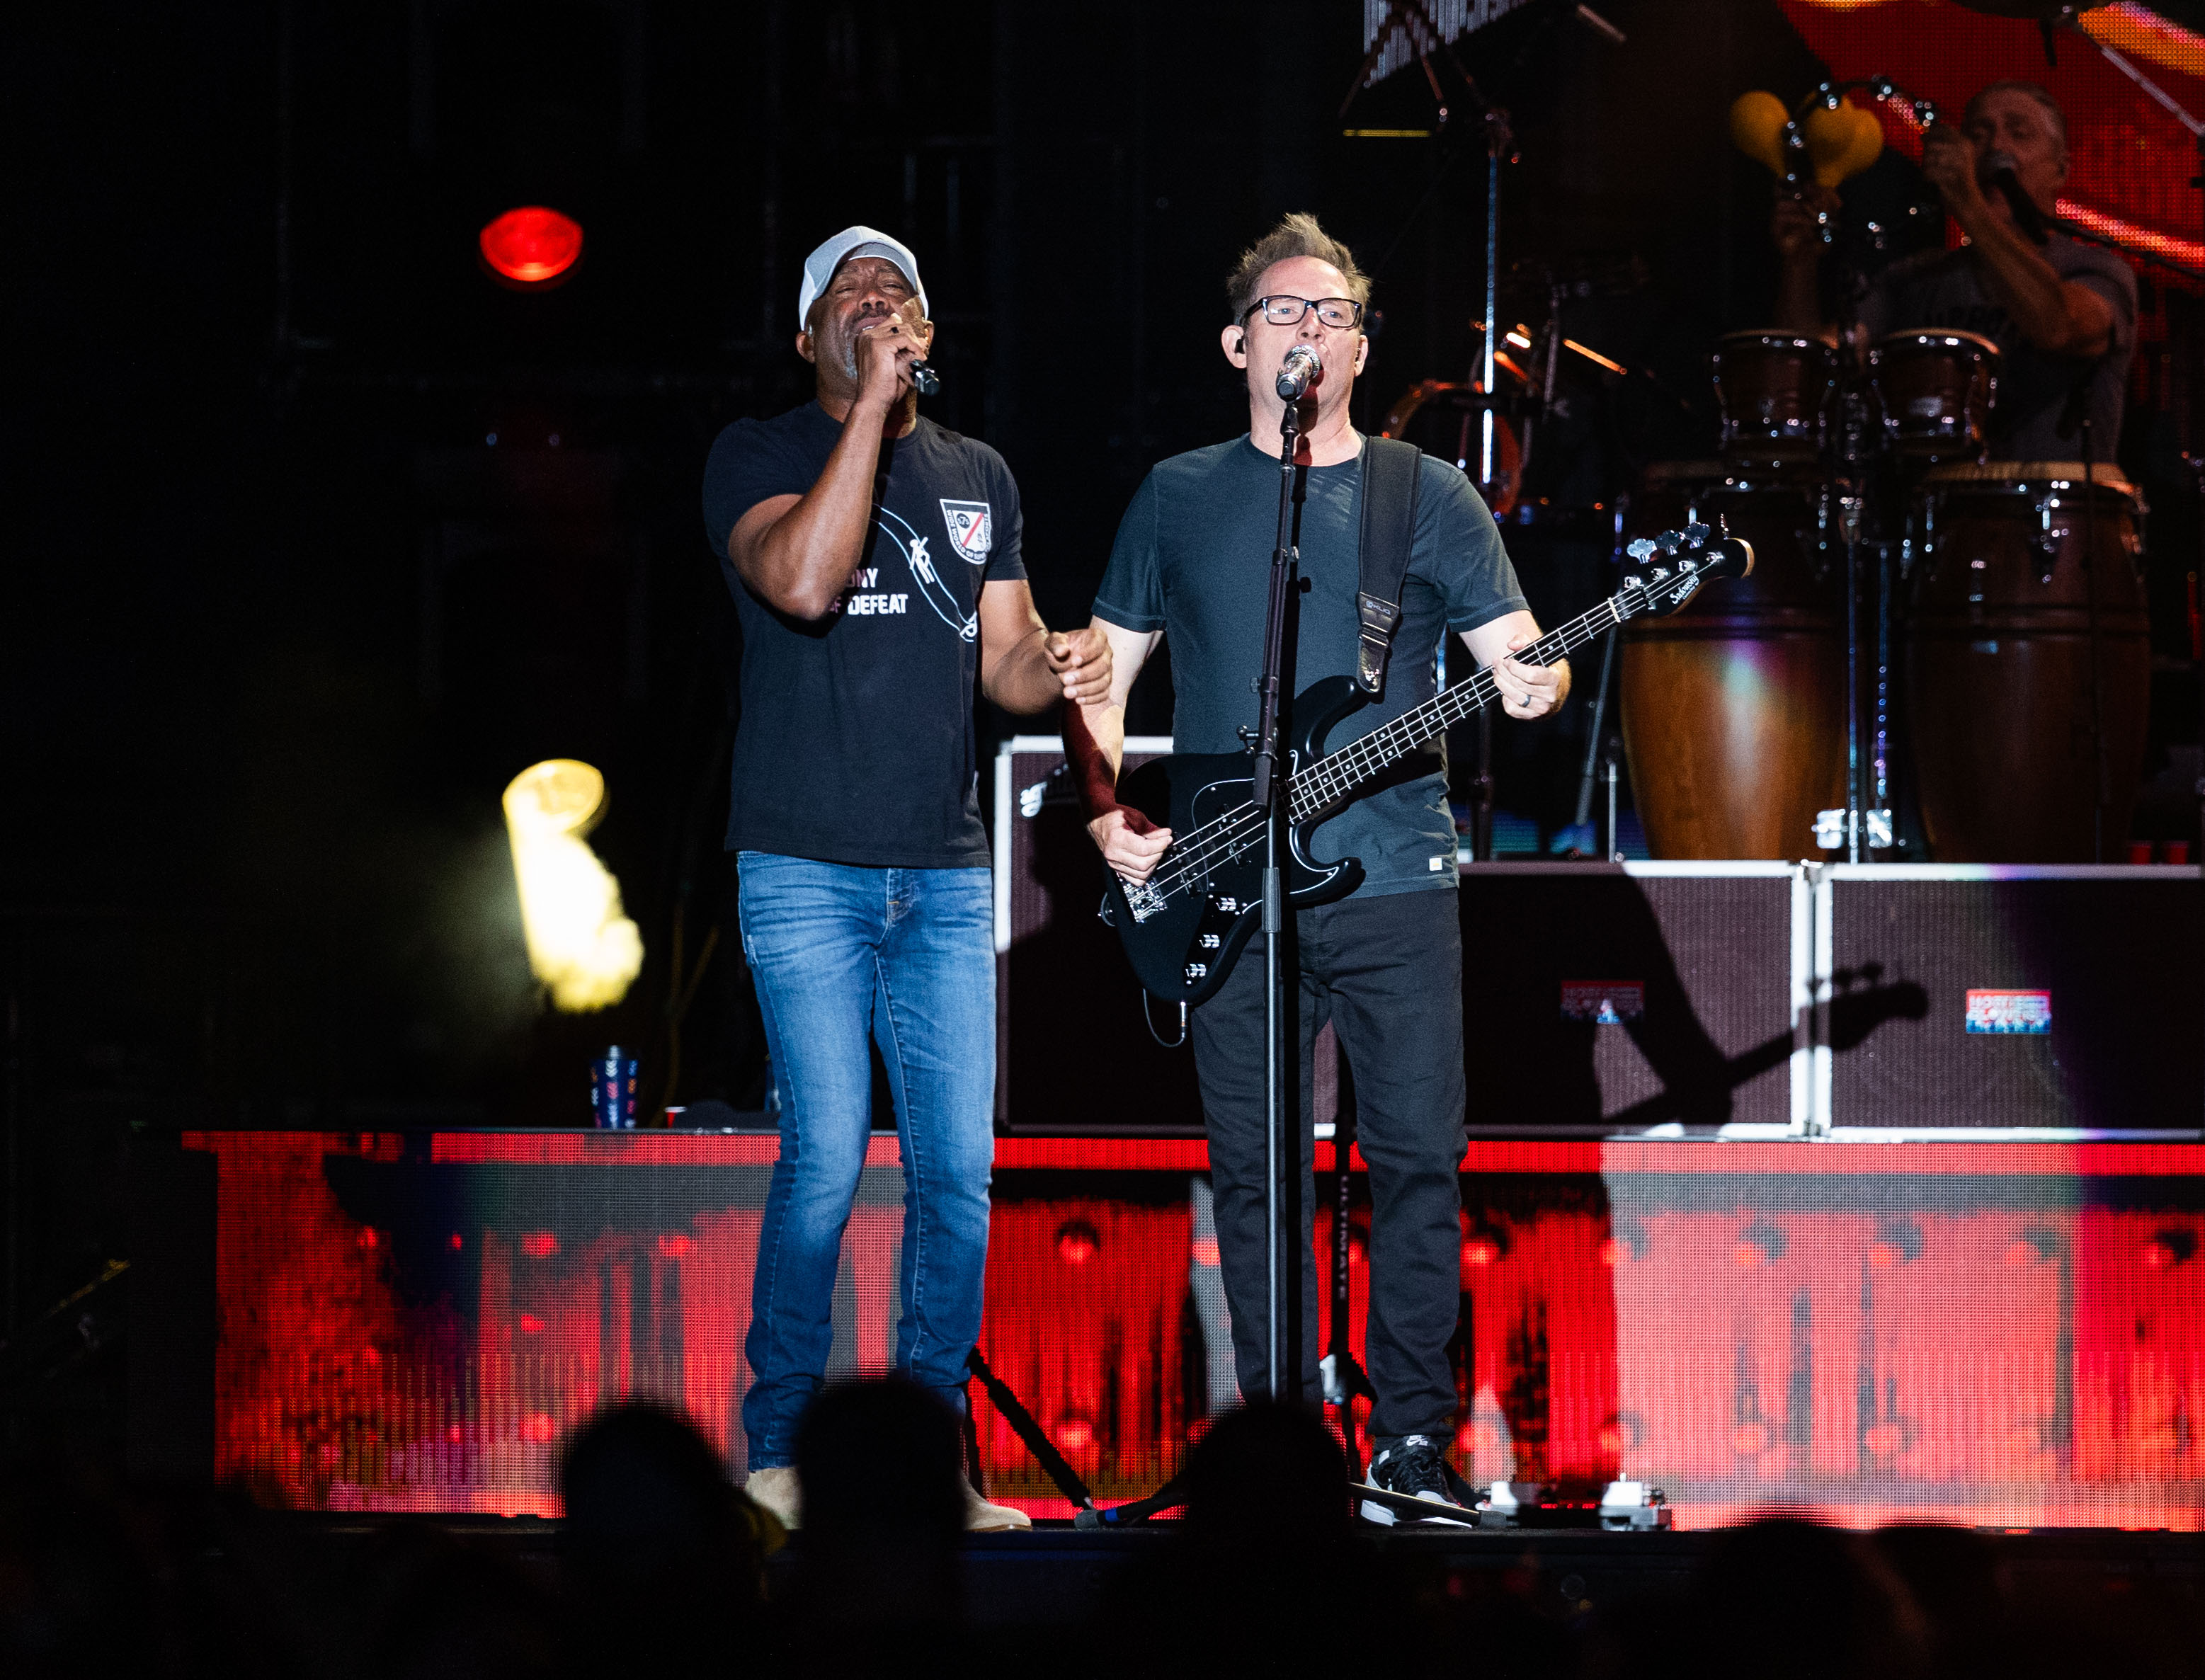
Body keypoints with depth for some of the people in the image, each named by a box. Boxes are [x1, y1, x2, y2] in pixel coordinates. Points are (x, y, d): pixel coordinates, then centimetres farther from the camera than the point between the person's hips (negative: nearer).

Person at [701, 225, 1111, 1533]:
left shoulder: (978, 477, 17)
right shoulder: (760, 457, 0)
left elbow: (1005, 660, 17)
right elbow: (804, 580, -20)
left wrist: (1059, 667, -7)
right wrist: (872, 409, -18)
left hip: (946, 873, 5)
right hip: (806, 870, -5)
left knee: (961, 1165, 0)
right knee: (827, 1156, -11)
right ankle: (780, 1451, 0)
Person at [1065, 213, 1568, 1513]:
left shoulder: (1429, 500, 8)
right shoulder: (1179, 499, 12)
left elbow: (1518, 655, 4)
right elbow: (1104, 678, 16)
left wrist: (1536, 683, -20)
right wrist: (1108, 812, 2)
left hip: (1395, 882, -1)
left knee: (1421, 1157, -6)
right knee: (1251, 1170, 2)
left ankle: (1414, 1442, 1)